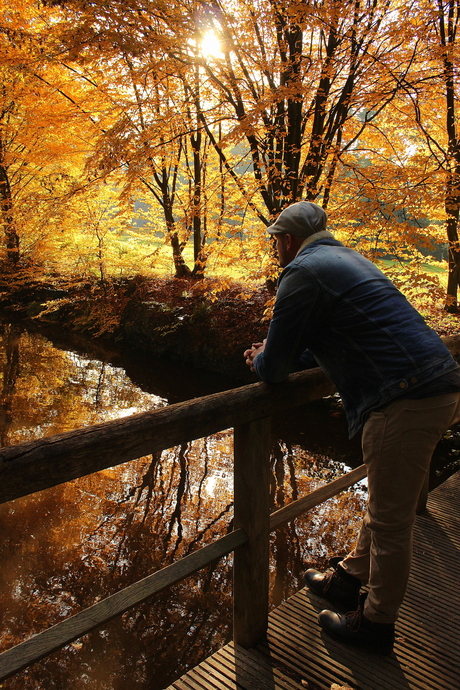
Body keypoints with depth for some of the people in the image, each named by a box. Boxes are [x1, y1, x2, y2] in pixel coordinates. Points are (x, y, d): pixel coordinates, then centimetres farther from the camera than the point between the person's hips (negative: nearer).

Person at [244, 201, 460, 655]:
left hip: (404, 402, -10)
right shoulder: (344, 258, 21)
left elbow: (273, 371, -8)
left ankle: (375, 624, 25)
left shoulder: (303, 272, -9)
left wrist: (261, 361, 15)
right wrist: (272, 356, 23)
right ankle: (346, 580, 41)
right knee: (385, 504, 22)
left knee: (390, 522, 6)